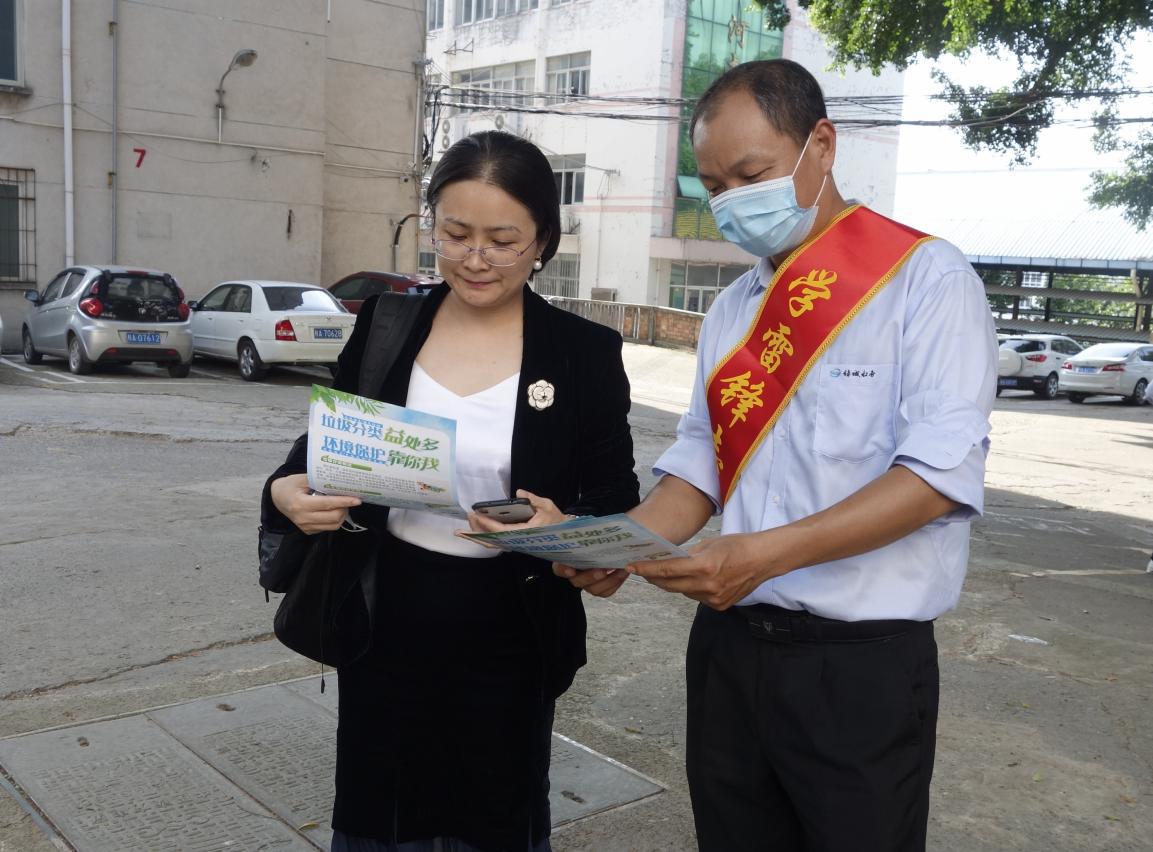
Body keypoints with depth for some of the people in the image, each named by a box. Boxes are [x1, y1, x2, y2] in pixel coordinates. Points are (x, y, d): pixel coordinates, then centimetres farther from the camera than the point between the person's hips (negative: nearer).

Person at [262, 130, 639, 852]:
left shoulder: (586, 353, -7)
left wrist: (565, 529, -25)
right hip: (384, 628, 2)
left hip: (508, 644, -1)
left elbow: (617, 501, -4)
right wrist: (288, 493, -15)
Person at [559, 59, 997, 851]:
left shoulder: (925, 276, -8)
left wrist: (768, 553, -26)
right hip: (729, 643, 6)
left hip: (861, 662, -5)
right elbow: (701, 462, 10)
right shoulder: (732, 308, 11)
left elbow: (944, 468, -18)